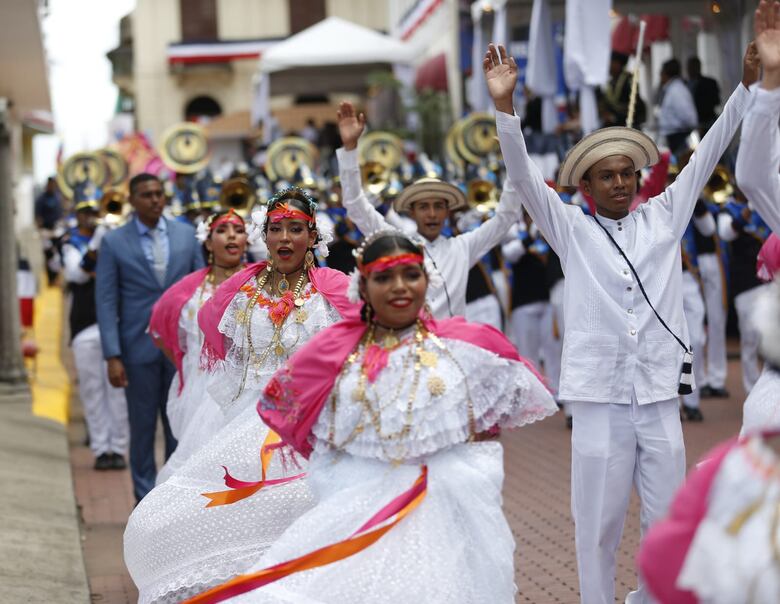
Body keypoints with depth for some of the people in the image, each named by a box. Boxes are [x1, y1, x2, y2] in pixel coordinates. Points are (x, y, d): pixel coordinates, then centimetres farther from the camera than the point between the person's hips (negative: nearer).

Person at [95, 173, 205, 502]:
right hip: (139, 347, -2)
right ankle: (146, 496, 16)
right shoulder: (114, 243, -2)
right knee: (142, 425, 6)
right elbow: (106, 301, -3)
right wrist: (112, 356, -10)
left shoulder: (185, 234, 5)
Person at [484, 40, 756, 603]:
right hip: (600, 401, -2)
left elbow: (708, 153, 7)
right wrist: (504, 104, -17)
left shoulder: (664, 217, 11)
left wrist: (750, 81, 0)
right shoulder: (571, 228, 6)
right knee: (598, 526, 2)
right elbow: (523, 176, -4)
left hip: (660, 398, 2)